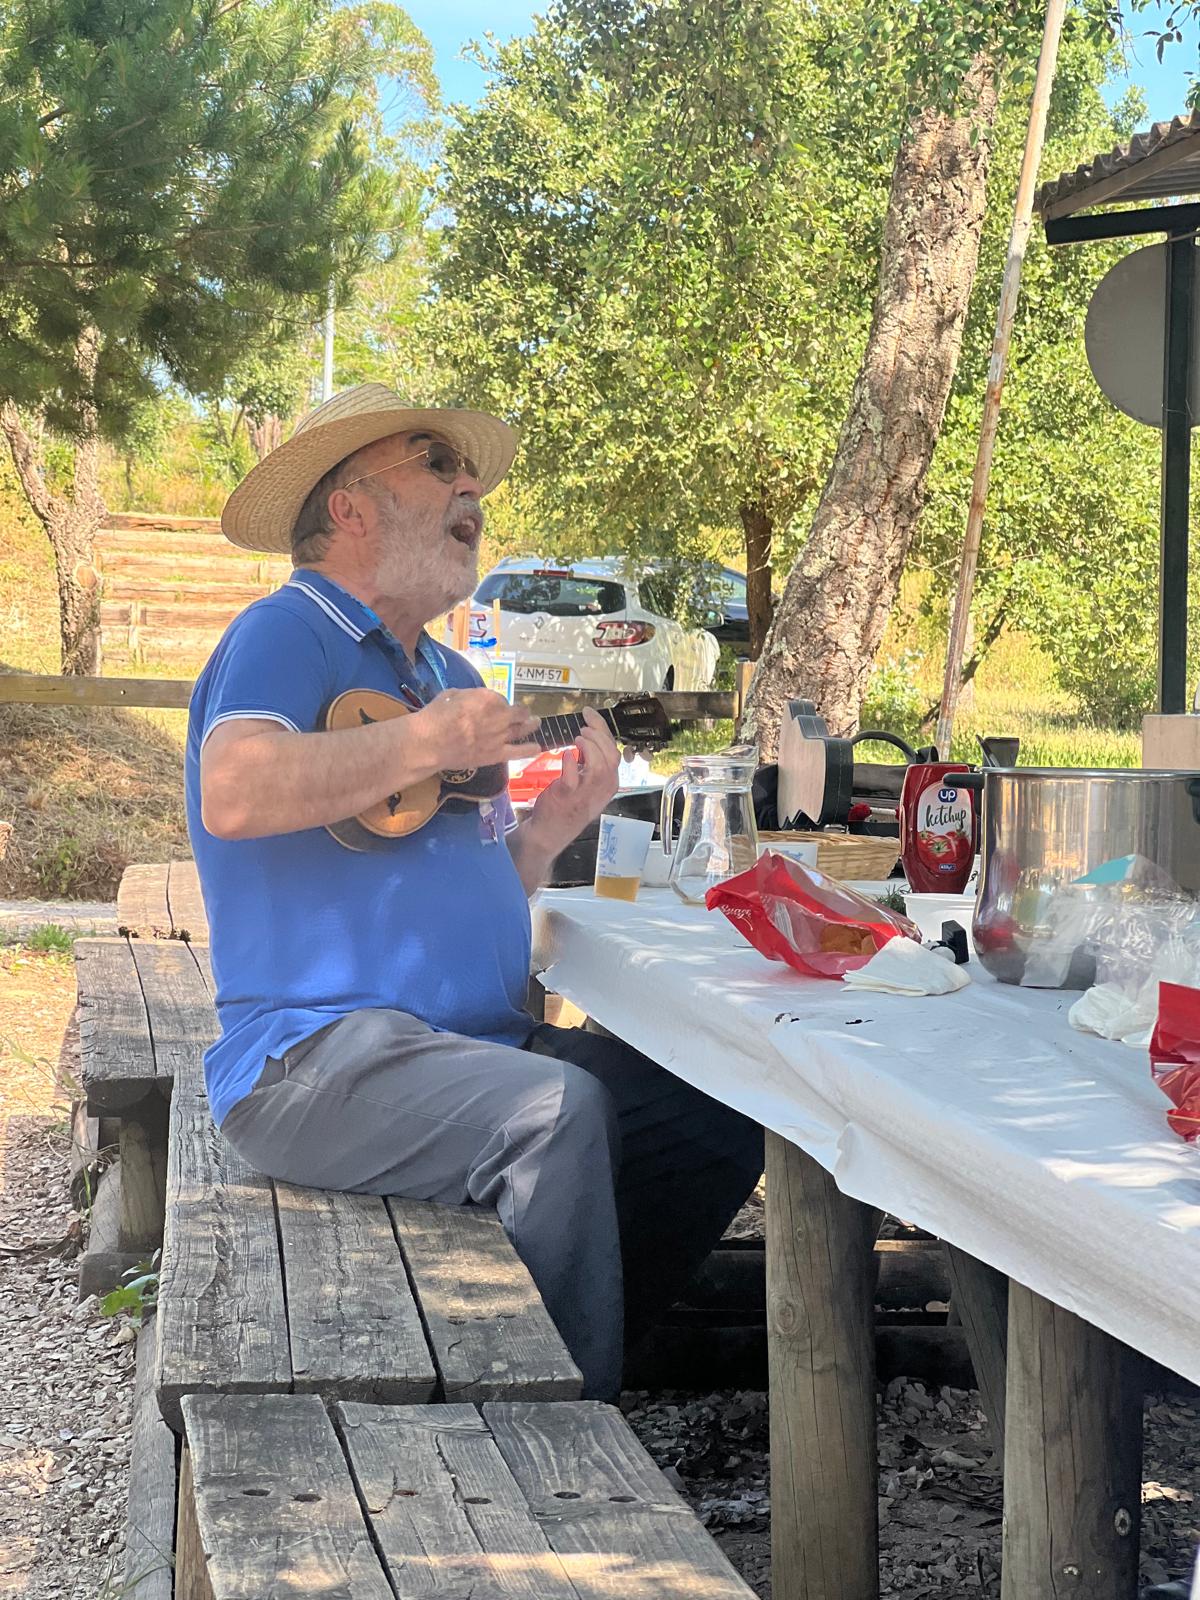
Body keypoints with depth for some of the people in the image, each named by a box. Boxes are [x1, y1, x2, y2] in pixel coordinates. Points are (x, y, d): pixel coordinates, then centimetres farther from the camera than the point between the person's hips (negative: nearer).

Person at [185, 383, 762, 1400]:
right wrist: (428, 743, -17)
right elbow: (234, 794, -27)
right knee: (557, 1112, -32)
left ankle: (572, 1357, 9)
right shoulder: (287, 634, -5)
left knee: (717, 1122, -4)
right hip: (319, 1056, -9)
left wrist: (550, 828, 6)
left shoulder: (452, 676, 22)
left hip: (481, 1043, 9)